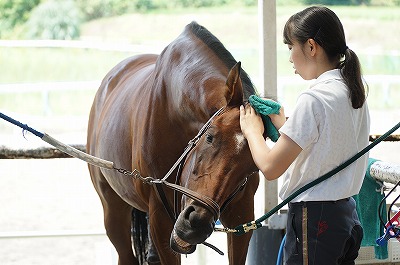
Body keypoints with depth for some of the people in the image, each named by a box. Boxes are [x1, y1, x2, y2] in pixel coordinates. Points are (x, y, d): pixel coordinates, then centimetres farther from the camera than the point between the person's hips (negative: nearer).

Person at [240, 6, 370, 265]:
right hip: (346, 213, 9)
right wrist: (283, 124, 17)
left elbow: (270, 167, -19)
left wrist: (252, 131, -1)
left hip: (313, 217, -9)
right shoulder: (355, 90, 8)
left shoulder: (314, 99, -19)